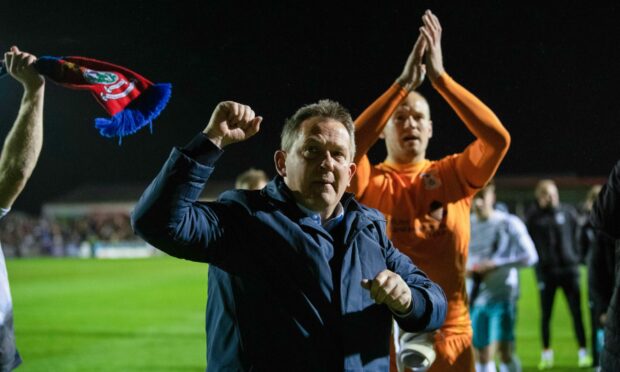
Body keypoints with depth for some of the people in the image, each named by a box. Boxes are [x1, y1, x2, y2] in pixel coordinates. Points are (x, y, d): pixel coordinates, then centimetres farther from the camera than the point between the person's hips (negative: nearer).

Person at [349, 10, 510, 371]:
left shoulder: (453, 176, 4)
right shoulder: (372, 184, -1)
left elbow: (498, 138, -13)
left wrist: (440, 77, -18)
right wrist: (404, 83, -24)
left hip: (452, 335, 2)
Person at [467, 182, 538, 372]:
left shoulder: (509, 223, -4)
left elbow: (530, 256, -8)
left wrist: (495, 264, -16)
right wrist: (464, 269, -5)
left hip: (502, 297, -4)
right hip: (474, 299, 4)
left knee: (505, 349, -12)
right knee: (481, 354, 8)